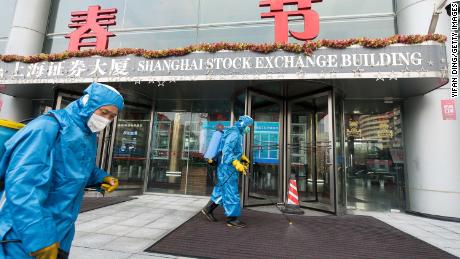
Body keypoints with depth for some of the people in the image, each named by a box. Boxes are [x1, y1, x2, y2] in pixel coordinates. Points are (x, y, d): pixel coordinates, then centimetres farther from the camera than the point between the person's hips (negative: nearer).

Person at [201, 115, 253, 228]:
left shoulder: (237, 134, 15)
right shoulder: (234, 133, -17)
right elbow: (226, 151, -25)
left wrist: (242, 157, 13)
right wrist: (237, 164, -31)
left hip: (227, 168, 10)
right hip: (227, 168, -10)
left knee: (222, 190, 17)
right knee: (231, 192, -3)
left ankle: (208, 209, 28)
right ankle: (232, 219, 7)